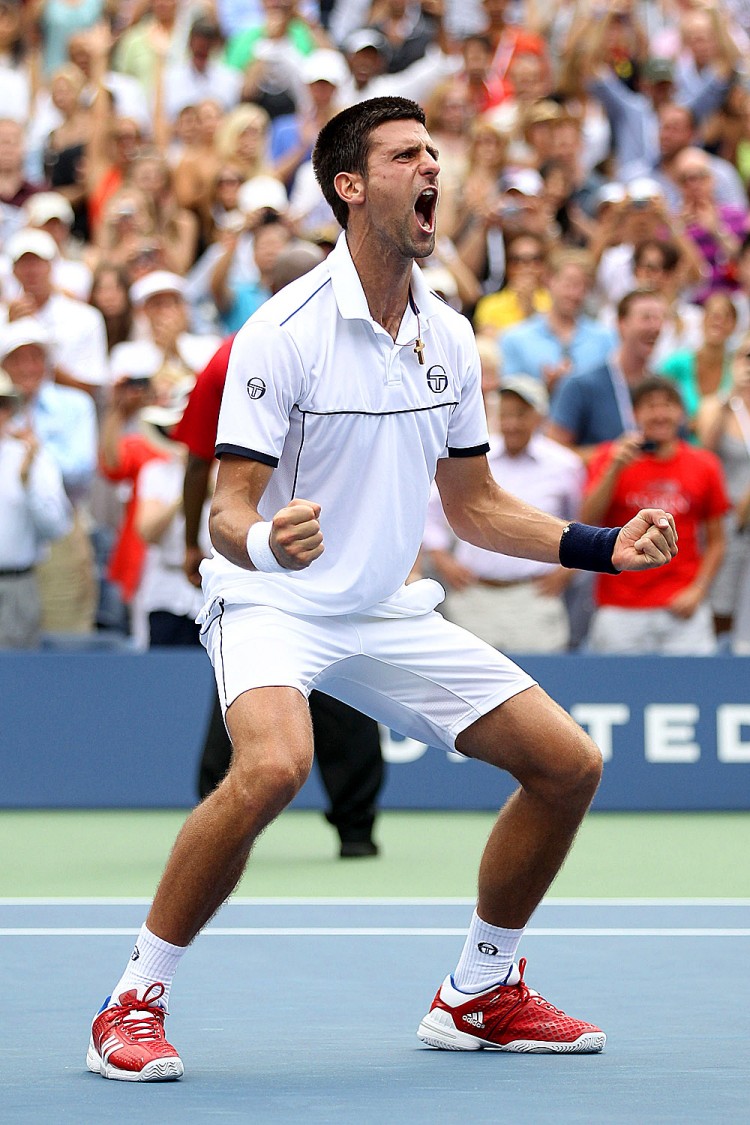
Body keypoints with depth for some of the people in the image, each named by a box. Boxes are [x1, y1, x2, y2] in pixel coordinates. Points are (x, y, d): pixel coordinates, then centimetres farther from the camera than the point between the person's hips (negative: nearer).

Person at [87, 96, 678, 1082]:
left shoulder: (449, 337, 4)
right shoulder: (284, 331, -16)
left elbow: (474, 506, 14)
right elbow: (229, 509, -17)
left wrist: (601, 546, 3)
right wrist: (264, 543, -40)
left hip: (389, 612, 7)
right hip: (275, 605, -7)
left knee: (568, 763, 2)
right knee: (273, 766, -36)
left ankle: (479, 995, 20)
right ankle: (135, 1002, -20)